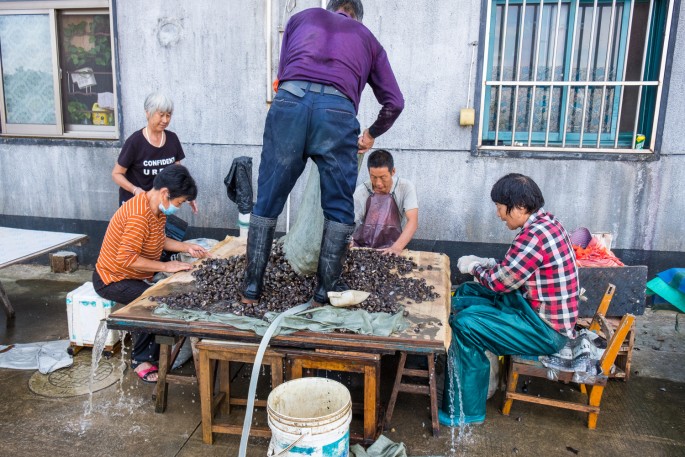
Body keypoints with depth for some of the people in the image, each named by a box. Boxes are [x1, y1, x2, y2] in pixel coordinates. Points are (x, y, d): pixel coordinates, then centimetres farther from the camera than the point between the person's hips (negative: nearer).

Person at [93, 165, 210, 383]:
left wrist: (186, 247, 0)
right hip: (113, 279, -9)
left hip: (135, 276, 9)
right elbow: (126, 258, -33)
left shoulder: (158, 208, 0)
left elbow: (159, 240, 13)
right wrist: (166, 266, -28)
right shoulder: (139, 215, -30)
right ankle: (141, 359, -5)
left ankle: (156, 352, 9)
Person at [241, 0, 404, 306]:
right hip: (337, 110, -1)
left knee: (267, 201, 9)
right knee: (338, 208, 10)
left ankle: (252, 287, 15)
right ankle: (326, 290, 13)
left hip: (289, 101, 1)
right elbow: (394, 102, 29)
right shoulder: (367, 38, 31)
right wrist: (371, 135, 44)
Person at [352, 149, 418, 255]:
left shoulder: (405, 187, -5)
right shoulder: (361, 191, -4)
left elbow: (413, 221, -15)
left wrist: (397, 247, -30)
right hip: (361, 246, -2)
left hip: (389, 249, 3)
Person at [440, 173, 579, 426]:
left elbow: (501, 281, -20)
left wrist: (474, 267, -2)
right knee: (466, 294, 13)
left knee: (464, 323, -20)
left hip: (546, 329, -11)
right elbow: (514, 270, 15)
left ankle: (464, 411, -5)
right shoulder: (545, 222, 6)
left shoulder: (535, 234, -26)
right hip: (535, 307, 11)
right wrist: (487, 264, 4)